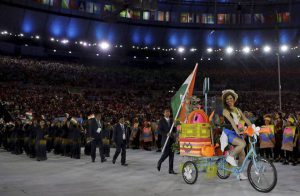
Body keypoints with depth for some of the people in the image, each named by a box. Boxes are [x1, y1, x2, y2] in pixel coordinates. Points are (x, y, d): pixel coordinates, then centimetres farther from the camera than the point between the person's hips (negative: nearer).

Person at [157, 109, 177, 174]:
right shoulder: (161, 121, 2)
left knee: (171, 155, 1)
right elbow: (159, 130, -6)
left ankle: (171, 170, 5)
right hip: (165, 139, -4)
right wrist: (166, 134, -19)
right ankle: (159, 162, 20)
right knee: (166, 153, -10)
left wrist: (174, 133, -4)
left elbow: (174, 129, 18)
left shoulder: (172, 121, 15)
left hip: (172, 139, 4)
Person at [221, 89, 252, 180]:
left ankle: (240, 173, 14)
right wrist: (237, 131, -32)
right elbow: (231, 121, -20)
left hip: (238, 133, 6)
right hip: (229, 133, -6)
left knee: (242, 153, 1)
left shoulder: (238, 110, 15)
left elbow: (246, 120, 6)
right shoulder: (225, 110, -5)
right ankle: (230, 157, -10)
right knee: (243, 143, -30)